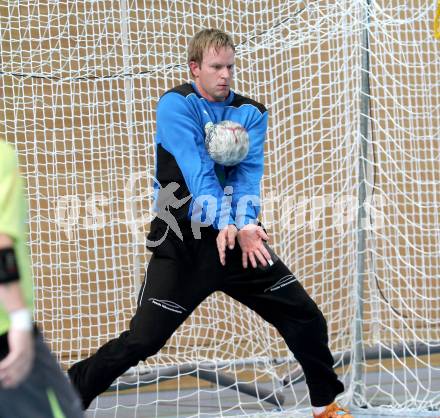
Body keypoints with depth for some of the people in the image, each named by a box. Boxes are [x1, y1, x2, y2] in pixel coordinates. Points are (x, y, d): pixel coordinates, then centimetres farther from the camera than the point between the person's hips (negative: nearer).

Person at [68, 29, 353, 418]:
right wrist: (223, 223, -35)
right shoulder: (176, 104, -10)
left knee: (306, 317, 4)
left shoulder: (252, 113, 5)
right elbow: (196, 170, -22)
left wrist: (245, 224, -28)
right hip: (182, 243, -5)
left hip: (238, 238, 5)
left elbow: (249, 173, -10)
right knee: (142, 340, -12)